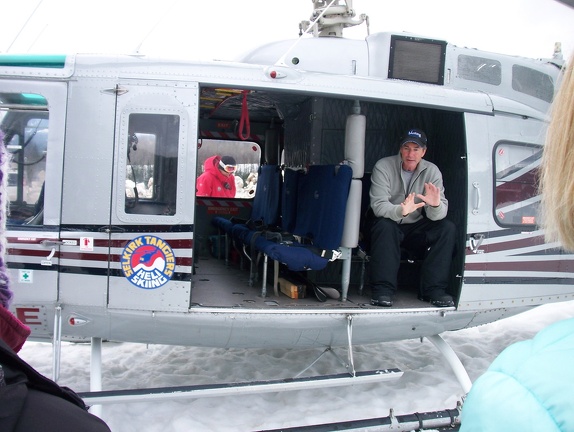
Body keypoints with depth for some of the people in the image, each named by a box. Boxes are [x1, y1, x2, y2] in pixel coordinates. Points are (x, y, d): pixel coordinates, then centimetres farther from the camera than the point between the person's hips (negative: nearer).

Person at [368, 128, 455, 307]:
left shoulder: (431, 171, -5)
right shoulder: (383, 167, -13)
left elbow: (437, 215, -13)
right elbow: (378, 205, -25)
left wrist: (436, 205, -38)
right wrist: (401, 211, -46)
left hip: (416, 229, 3)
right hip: (389, 225, -3)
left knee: (447, 227, -19)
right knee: (384, 225, -34)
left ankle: (433, 289, -16)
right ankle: (383, 290, -28)